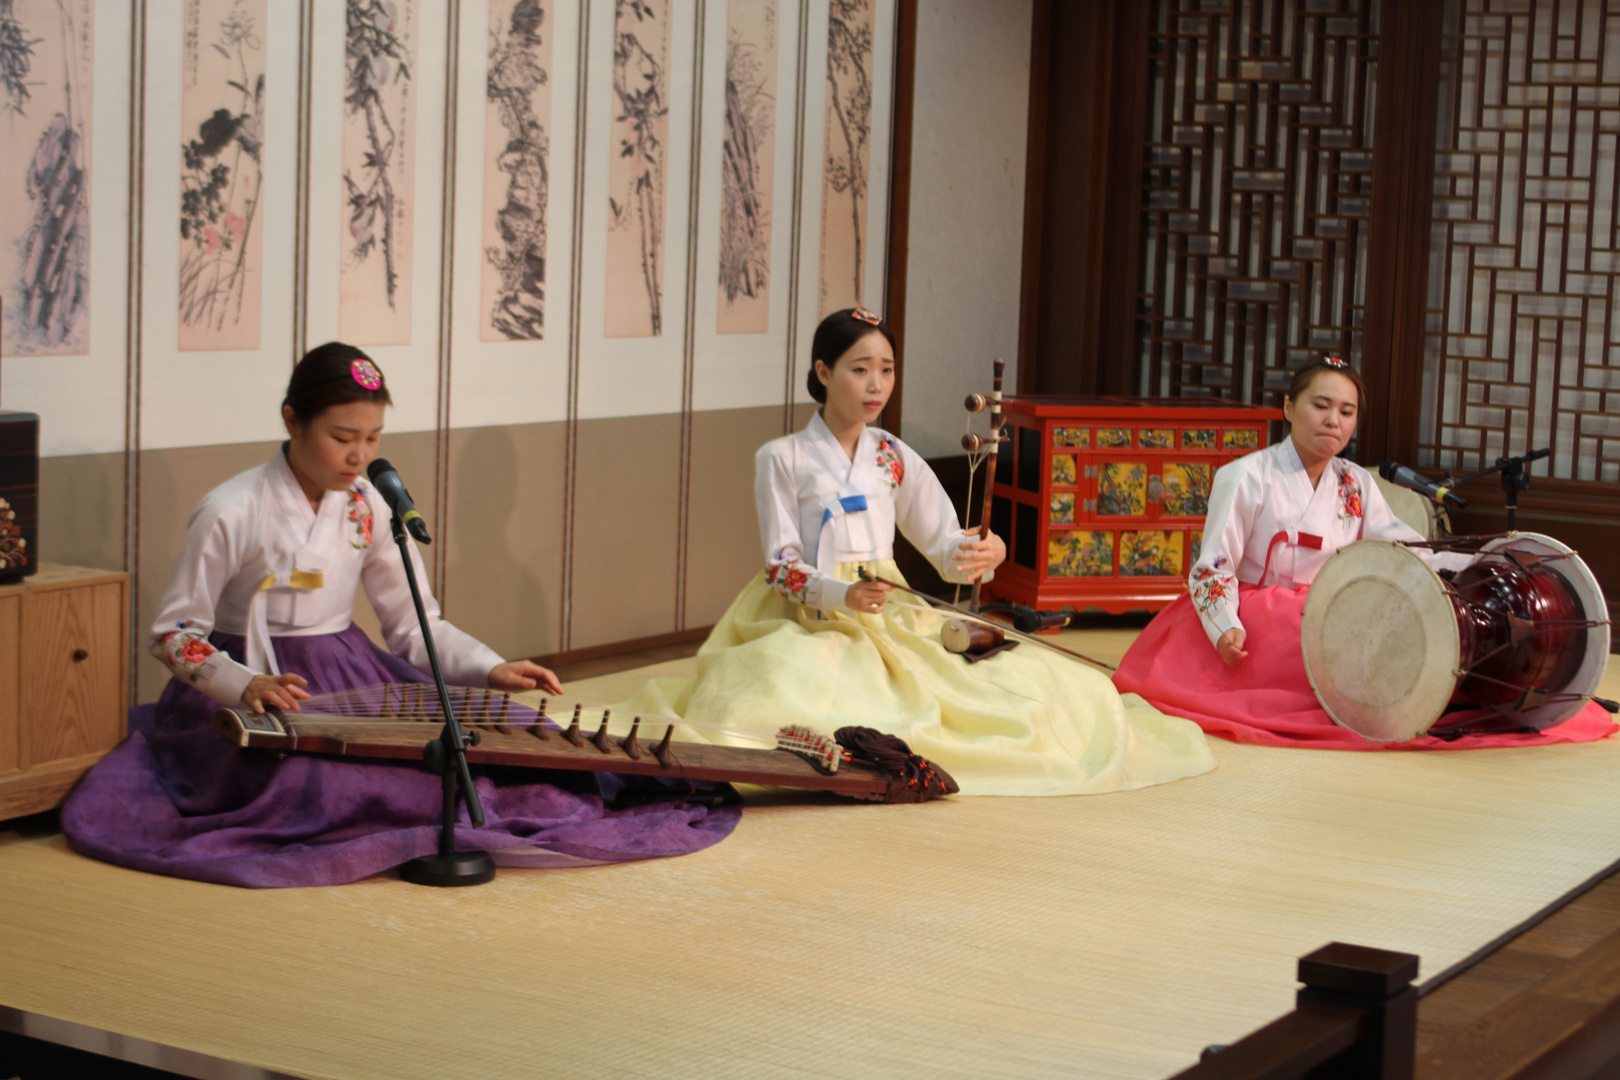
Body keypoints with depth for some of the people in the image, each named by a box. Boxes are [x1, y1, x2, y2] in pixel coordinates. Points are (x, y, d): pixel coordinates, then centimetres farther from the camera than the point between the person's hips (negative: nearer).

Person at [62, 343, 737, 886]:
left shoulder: (370, 509, 3)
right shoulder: (230, 514, -12)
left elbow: (416, 625, 7)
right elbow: (175, 635, -9)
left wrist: (490, 670, -11)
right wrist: (246, 686, -27)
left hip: (348, 679, 4)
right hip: (252, 695, -4)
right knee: (319, 779, -36)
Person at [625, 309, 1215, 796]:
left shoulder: (894, 459, 12)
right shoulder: (781, 459, 1)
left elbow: (945, 545, 10)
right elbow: (782, 567, -5)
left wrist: (981, 554, -15)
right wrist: (843, 595, -25)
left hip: (891, 621, 3)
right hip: (813, 622, -3)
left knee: (1033, 680, -14)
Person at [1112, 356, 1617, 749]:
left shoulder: (1356, 486, 10)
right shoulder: (1244, 478, -5)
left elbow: (1407, 552, 4)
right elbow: (1214, 566, -7)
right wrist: (1226, 628, -25)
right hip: (1254, 625, -4)